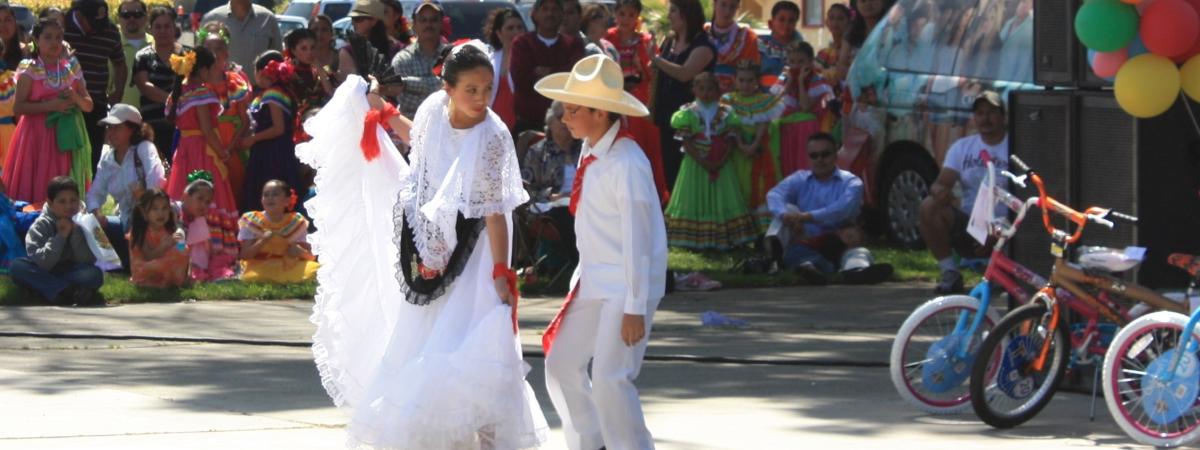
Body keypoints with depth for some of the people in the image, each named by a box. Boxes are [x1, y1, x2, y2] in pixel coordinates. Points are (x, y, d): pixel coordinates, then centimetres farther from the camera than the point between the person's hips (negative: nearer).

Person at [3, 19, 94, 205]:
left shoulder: (72, 68, 10)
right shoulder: (30, 70, -3)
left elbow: (89, 105, 14)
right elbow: (18, 107, -10)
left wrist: (76, 97, -9)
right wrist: (50, 106, -18)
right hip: (37, 136, -4)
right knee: (35, 189, -8)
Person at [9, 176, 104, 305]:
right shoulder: (41, 225, -9)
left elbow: (88, 261, -16)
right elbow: (42, 264, -21)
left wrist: (76, 232, -24)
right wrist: (60, 236, -26)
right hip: (46, 275, 1)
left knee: (94, 274, -31)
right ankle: (73, 293, -36)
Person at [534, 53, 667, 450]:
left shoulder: (626, 164, -22)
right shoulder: (591, 154, 4)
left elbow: (637, 240, -21)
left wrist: (635, 308, -20)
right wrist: (580, 280, 15)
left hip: (626, 286, -9)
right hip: (593, 283, 9)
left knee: (610, 380, -14)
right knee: (561, 365, 13)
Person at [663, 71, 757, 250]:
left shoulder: (726, 113, 3)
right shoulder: (688, 114, -3)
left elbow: (731, 141, -1)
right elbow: (687, 143, -8)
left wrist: (721, 162, -15)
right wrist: (703, 162, -17)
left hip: (721, 166, 2)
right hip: (695, 166, -2)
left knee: (722, 200, 1)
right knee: (695, 201, -2)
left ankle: (723, 240, 4)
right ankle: (695, 240, -1)